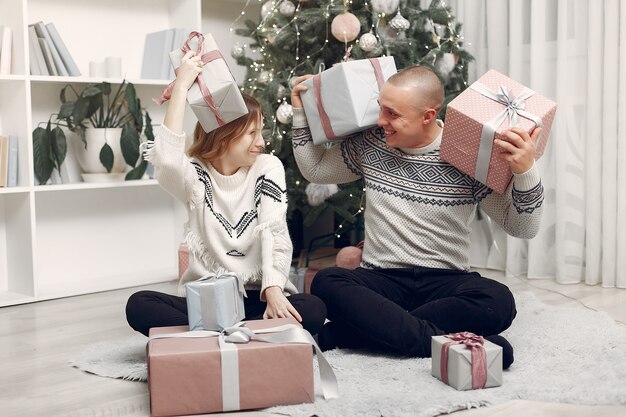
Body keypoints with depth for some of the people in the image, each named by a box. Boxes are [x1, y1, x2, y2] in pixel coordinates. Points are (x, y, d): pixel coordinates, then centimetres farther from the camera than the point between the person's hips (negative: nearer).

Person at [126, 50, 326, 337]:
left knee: (313, 310, -29)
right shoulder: (195, 174, 2)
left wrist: (273, 292, -25)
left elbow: (274, 234, -9)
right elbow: (166, 158, -23)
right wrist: (182, 85, -17)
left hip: (257, 297, 0)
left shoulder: (267, 168, 3)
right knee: (139, 306, -25)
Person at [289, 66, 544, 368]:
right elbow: (314, 169, 22)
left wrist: (525, 171, -21)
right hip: (380, 280, 2)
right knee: (326, 283, -30)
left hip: (446, 283, -1)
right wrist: (301, 112, 15)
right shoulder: (370, 143, 6)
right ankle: (442, 341, -32)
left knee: (498, 302, -34)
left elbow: (523, 227, -5)